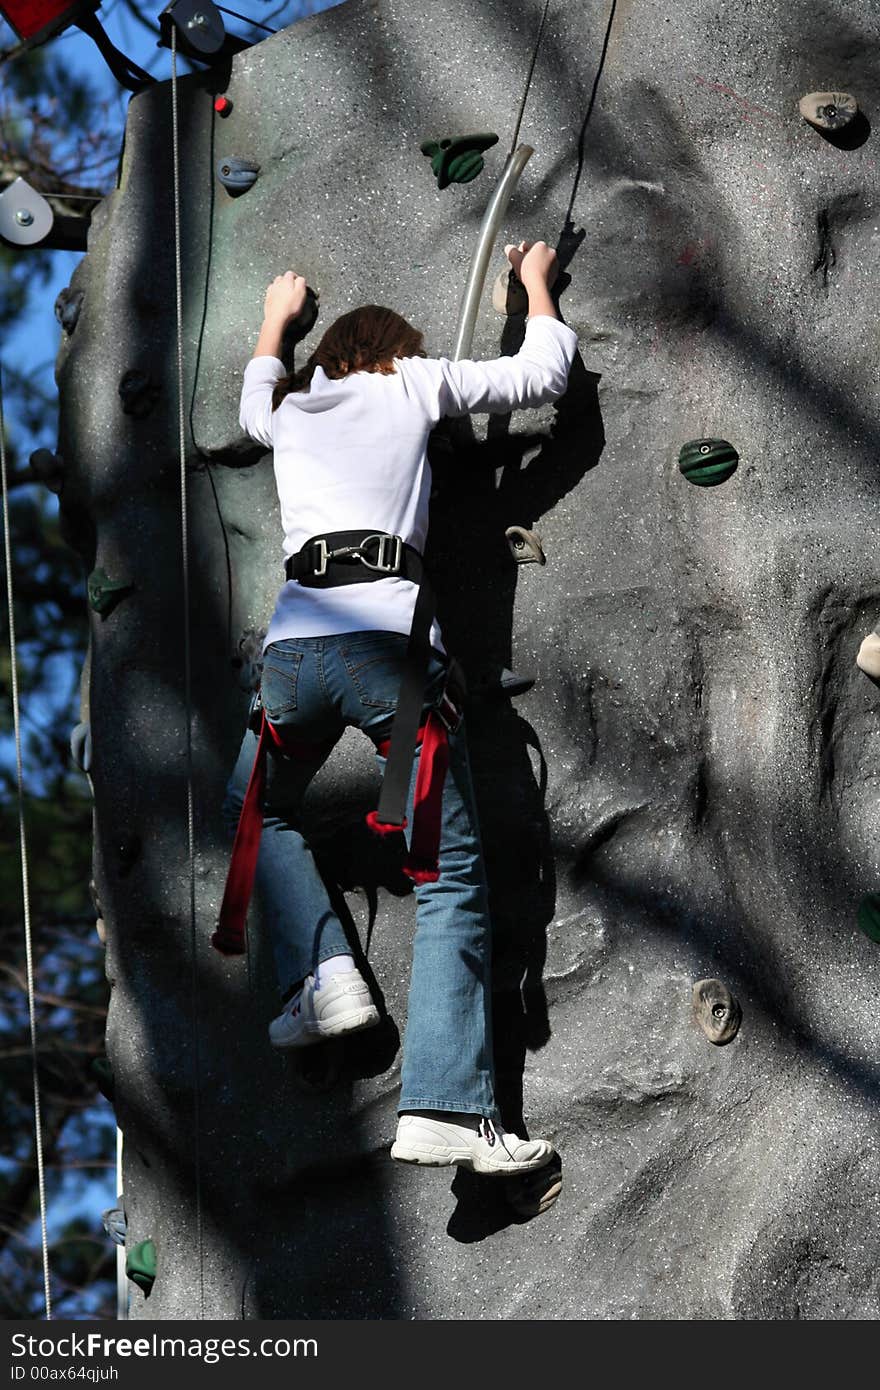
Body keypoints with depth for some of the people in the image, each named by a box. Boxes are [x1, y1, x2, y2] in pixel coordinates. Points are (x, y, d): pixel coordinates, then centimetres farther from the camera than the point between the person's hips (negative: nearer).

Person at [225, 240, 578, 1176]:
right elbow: (544, 373, 23)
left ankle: (323, 972, 10)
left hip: (295, 640, 3)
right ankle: (445, 1109, -12)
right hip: (392, 636, -3)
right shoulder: (413, 384, 16)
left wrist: (274, 319, 67)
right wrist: (537, 284, 40)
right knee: (451, 876, -1)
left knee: (257, 810, 32)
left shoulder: (288, 408, 25)